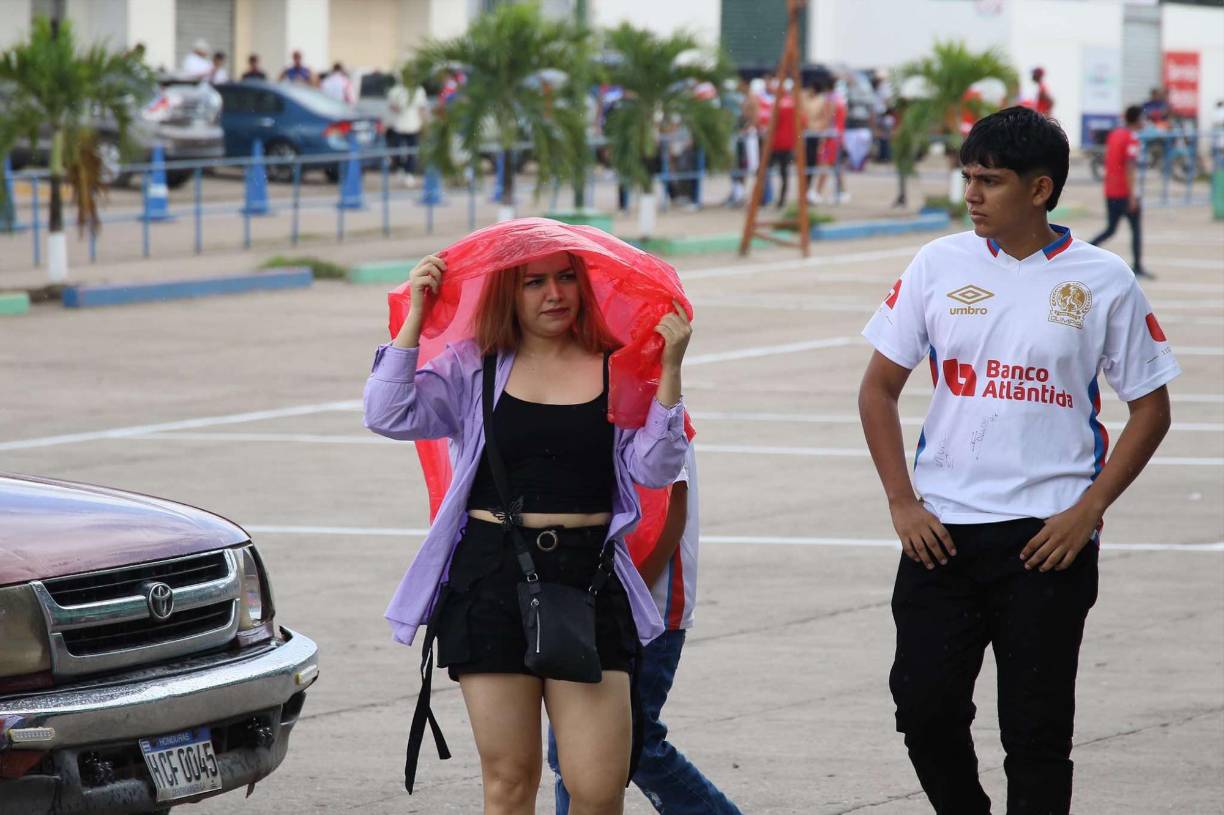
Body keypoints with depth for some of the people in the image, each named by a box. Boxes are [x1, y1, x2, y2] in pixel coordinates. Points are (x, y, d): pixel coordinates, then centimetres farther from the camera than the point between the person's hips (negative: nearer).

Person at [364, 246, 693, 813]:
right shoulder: (472, 369, 6)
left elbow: (655, 469, -4)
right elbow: (389, 416, -6)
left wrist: (669, 369, -12)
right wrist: (416, 316, -8)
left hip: (588, 576, 0)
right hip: (491, 578, 0)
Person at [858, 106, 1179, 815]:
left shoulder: (1103, 282, -2)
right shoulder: (940, 265, 4)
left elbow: (1151, 409, 4)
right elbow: (879, 389, 9)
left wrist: (1087, 511, -7)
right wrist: (902, 503, -1)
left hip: (1047, 536, -2)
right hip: (941, 529, 2)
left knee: (1037, 728, 0)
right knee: (925, 705, -1)